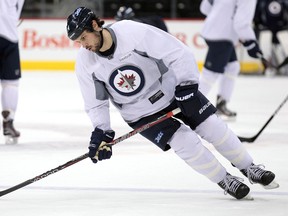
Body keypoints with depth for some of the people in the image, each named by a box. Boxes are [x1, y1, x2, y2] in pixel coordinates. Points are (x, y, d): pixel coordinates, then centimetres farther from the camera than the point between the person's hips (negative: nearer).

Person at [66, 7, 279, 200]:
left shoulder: (133, 32, -29)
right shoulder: (85, 63, -16)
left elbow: (179, 52, -24)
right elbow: (96, 104, -4)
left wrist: (187, 87, -27)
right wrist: (101, 132, -16)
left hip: (169, 87, -1)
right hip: (140, 111, 1)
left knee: (212, 127, -2)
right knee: (185, 142, -14)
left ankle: (249, 168, 19)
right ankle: (226, 181, 5)